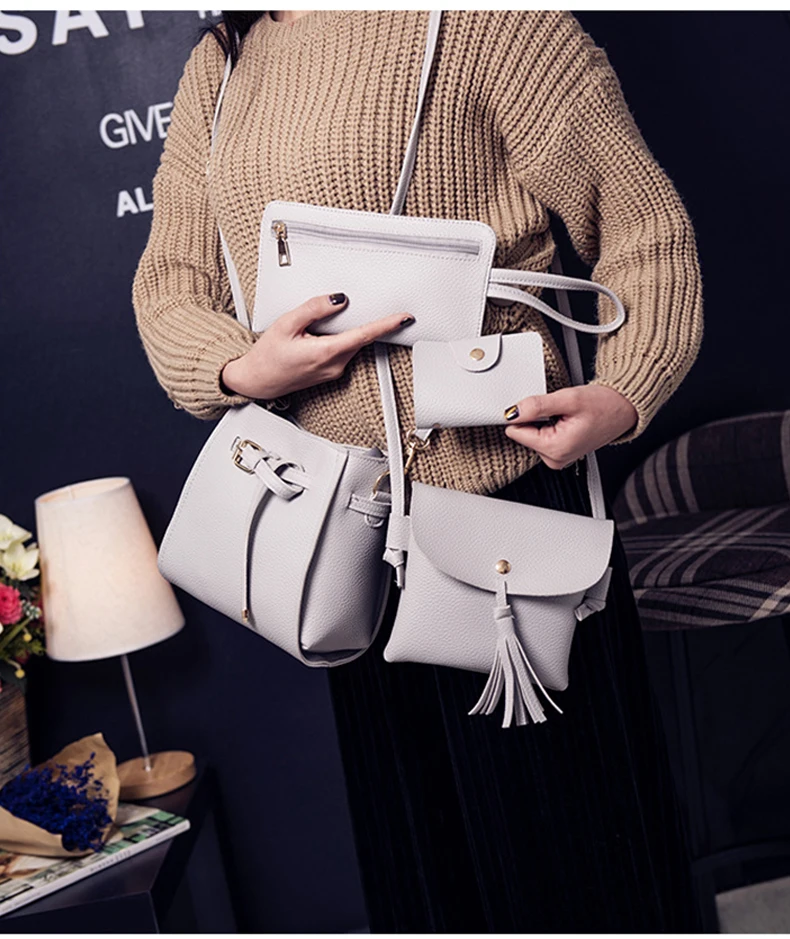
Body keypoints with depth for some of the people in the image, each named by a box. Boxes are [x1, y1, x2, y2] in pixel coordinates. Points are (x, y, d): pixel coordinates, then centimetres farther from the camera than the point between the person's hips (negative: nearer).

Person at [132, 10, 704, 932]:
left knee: (557, 823, 8)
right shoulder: (215, 67, 12)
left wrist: (623, 392, -24)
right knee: (409, 831, 21)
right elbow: (167, 284, 12)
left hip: (505, 505, -6)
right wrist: (242, 371, -9)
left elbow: (645, 228, -7)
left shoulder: (478, 21, -8)